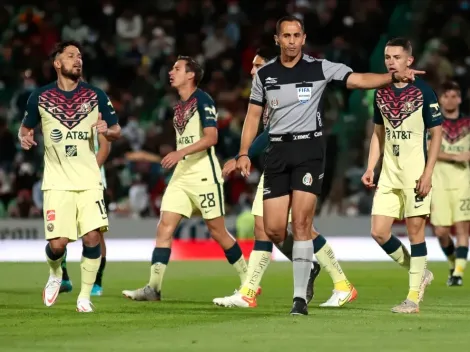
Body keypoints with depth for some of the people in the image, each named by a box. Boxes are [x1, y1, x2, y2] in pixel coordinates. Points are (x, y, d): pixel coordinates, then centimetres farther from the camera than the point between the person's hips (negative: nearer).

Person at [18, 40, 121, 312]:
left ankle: (85, 295, 5)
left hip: (89, 180, 1)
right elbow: (25, 128, 14)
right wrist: (24, 137, -9)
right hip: (57, 182, -1)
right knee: (57, 243, -9)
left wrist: (107, 130, -16)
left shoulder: (96, 95, 3)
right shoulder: (40, 97, 2)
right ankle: (55, 275, 26)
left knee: (92, 236, -13)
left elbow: (117, 132, 7)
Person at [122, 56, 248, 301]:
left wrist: (181, 153, -28)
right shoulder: (179, 105, 15)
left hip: (204, 174, -8)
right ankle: (153, 288, -6)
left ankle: (248, 282, 12)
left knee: (217, 231, -1)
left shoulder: (202, 100, -10)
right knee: (164, 228, -4)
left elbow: (211, 137, -20)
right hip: (181, 174, 8)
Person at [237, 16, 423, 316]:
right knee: (273, 229, -2)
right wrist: (244, 153, 2)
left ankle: (300, 297, -8)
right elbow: (253, 115, 12)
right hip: (277, 150, 3)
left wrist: (393, 76, -25)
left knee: (301, 223, -12)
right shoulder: (264, 74, 7)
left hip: (309, 148, -3)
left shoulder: (320, 68, -1)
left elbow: (359, 80, -9)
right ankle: (306, 264, 28)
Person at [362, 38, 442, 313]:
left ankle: (414, 296, 6)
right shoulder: (382, 93, 8)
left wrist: (428, 172, -13)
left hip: (415, 174, -6)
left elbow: (437, 133, -6)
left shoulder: (423, 91, -8)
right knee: (379, 232, 0)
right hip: (389, 174, 6)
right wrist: (371, 168, 9)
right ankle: (419, 273, 21)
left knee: (415, 230, -2)